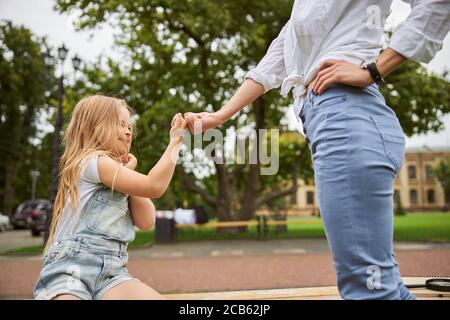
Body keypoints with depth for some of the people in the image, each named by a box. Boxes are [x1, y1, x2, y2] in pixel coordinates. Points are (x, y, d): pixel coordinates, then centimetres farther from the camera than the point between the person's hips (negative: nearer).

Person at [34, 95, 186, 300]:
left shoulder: (116, 170, 20)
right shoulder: (93, 160, -6)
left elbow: (146, 222, 8)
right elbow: (153, 186, -17)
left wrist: (128, 173, 6)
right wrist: (175, 142, -9)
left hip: (111, 270, 7)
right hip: (70, 266, -6)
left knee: (152, 297, -19)